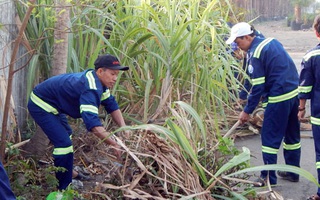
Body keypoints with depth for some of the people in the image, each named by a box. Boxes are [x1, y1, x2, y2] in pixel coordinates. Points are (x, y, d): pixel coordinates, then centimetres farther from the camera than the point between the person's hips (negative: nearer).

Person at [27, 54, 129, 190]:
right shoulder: (90, 89, -34)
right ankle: (64, 188, -5)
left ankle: (68, 171, 44)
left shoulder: (98, 81, -3)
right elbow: (93, 124, -44)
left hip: (51, 104, 11)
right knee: (64, 143, -16)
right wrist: (114, 144, -45)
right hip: (40, 105, -11)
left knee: (66, 135, 25)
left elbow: (111, 105, 2)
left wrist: (123, 128, -11)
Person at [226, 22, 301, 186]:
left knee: (270, 137, 1)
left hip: (279, 98, -9)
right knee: (292, 135, 17)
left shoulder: (255, 54, -15)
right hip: (295, 92, 9)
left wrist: (247, 111, -7)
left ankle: (268, 177, 5)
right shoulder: (272, 42, 11)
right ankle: (293, 172, 28)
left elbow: (258, 87, -15)